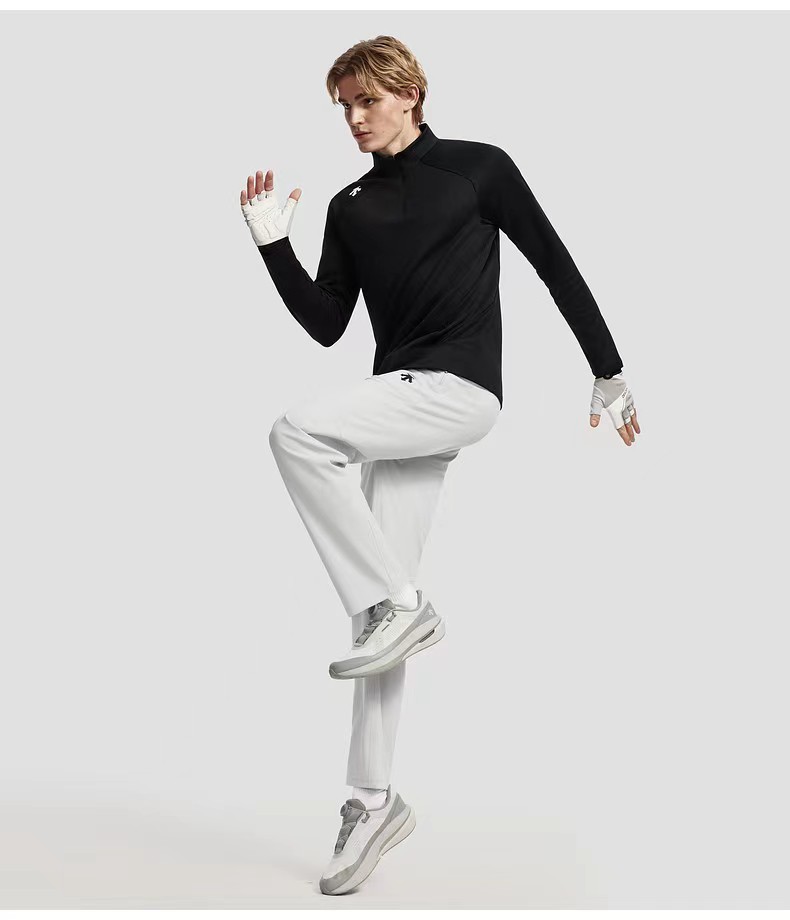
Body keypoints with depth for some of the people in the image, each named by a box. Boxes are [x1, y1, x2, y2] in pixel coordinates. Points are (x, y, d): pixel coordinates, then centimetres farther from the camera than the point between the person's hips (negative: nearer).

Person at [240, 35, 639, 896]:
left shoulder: (477, 168, 3)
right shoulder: (350, 208, 15)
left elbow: (556, 266, 5)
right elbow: (326, 325, 11)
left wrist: (609, 373, 5)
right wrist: (273, 244, 0)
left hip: (461, 387, -6)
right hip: (403, 403, 6)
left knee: (296, 431, -27)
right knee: (378, 602, 2)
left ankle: (398, 605, -17)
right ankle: (373, 800, 8)